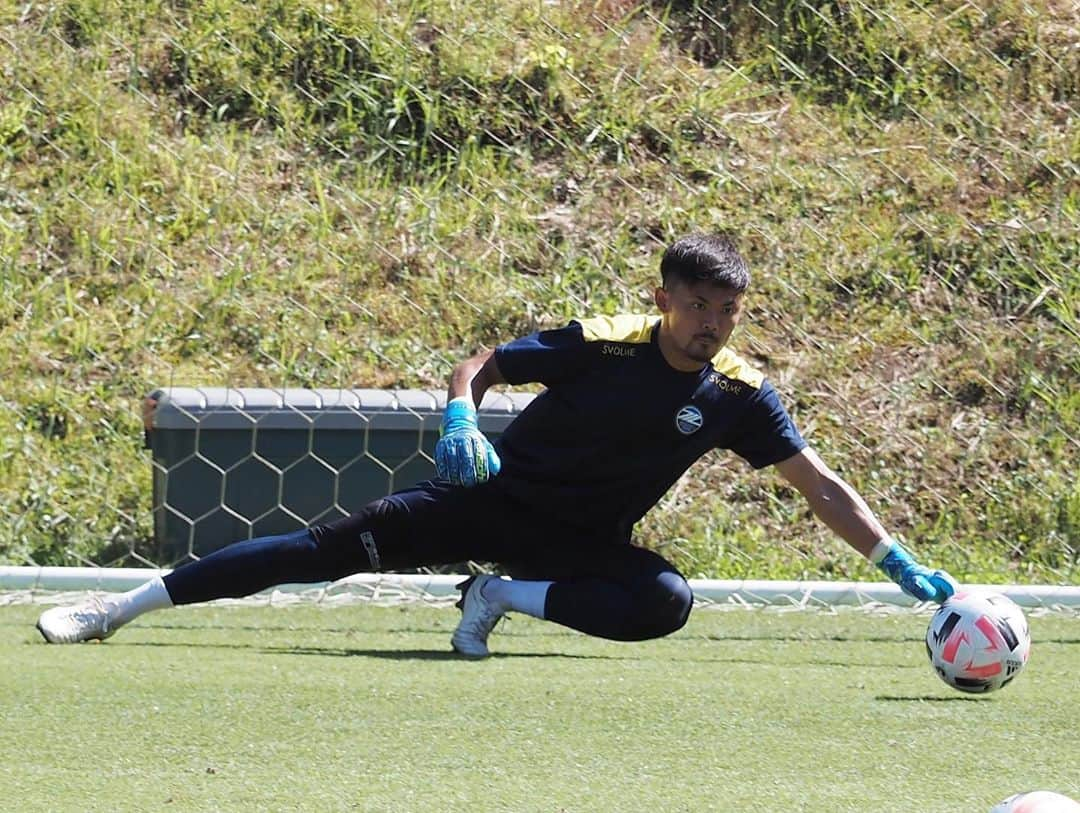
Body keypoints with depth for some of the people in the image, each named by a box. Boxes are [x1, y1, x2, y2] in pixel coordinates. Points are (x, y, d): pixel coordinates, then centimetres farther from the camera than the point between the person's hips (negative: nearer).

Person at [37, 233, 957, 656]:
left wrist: (902, 565, -13)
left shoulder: (739, 395, -9)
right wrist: (460, 419, -26)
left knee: (666, 602, -31)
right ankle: (126, 605, -10)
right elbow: (481, 364, -5)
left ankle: (503, 598, -12)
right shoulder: (603, 344, -14)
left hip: (586, 543, 1)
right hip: (497, 495, -1)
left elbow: (821, 485, -5)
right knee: (354, 540, -15)